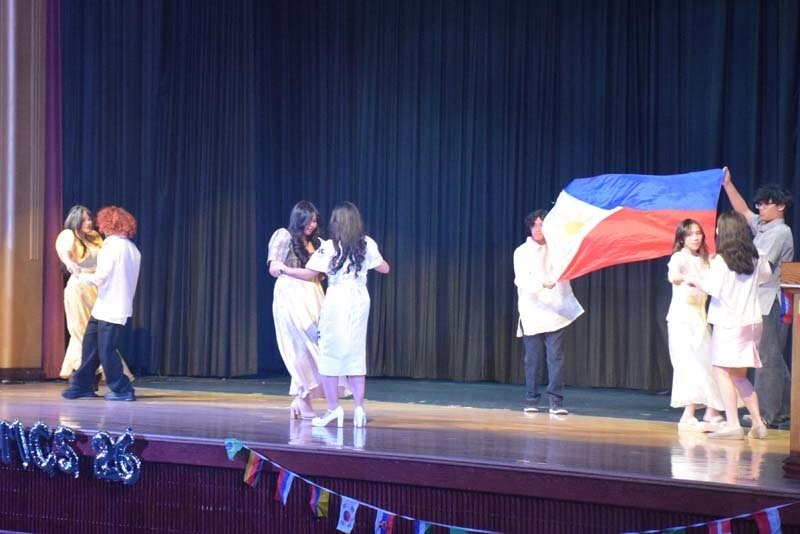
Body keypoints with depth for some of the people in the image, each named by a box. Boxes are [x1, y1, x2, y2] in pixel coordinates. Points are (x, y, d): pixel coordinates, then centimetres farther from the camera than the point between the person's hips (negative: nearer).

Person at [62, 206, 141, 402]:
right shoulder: (132, 248, 11)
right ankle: (82, 385, 19)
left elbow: (100, 278, -16)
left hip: (109, 308, -9)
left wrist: (80, 274, 1)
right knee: (90, 343, 14)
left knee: (106, 350, -2)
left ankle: (122, 390, 4)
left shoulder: (112, 246, -14)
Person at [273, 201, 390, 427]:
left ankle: (333, 408, 3)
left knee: (330, 354, 4)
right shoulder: (367, 244, 3)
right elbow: (384, 268, 12)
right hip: (360, 299, 4)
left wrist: (283, 269, 5)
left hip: (336, 299, -4)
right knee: (356, 354, 9)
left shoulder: (329, 247, -7)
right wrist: (376, 257, 32)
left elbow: (308, 274, -8)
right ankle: (359, 408, 5)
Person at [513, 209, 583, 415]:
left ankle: (556, 401, -5)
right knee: (533, 359, 3)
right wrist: (543, 283, -29)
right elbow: (522, 280, -12)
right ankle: (531, 400, 14)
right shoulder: (522, 252, 2)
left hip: (555, 312, 1)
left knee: (556, 357, -6)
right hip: (532, 313, -1)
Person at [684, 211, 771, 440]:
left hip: (728, 323, -7)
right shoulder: (754, 259, 10)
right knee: (739, 376, 15)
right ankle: (758, 423, 12)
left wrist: (694, 280, -2)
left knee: (722, 372, -5)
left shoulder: (721, 260, -10)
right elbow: (765, 274, 27)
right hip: (751, 322, 7)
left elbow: (714, 287, -18)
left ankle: (733, 424, -13)